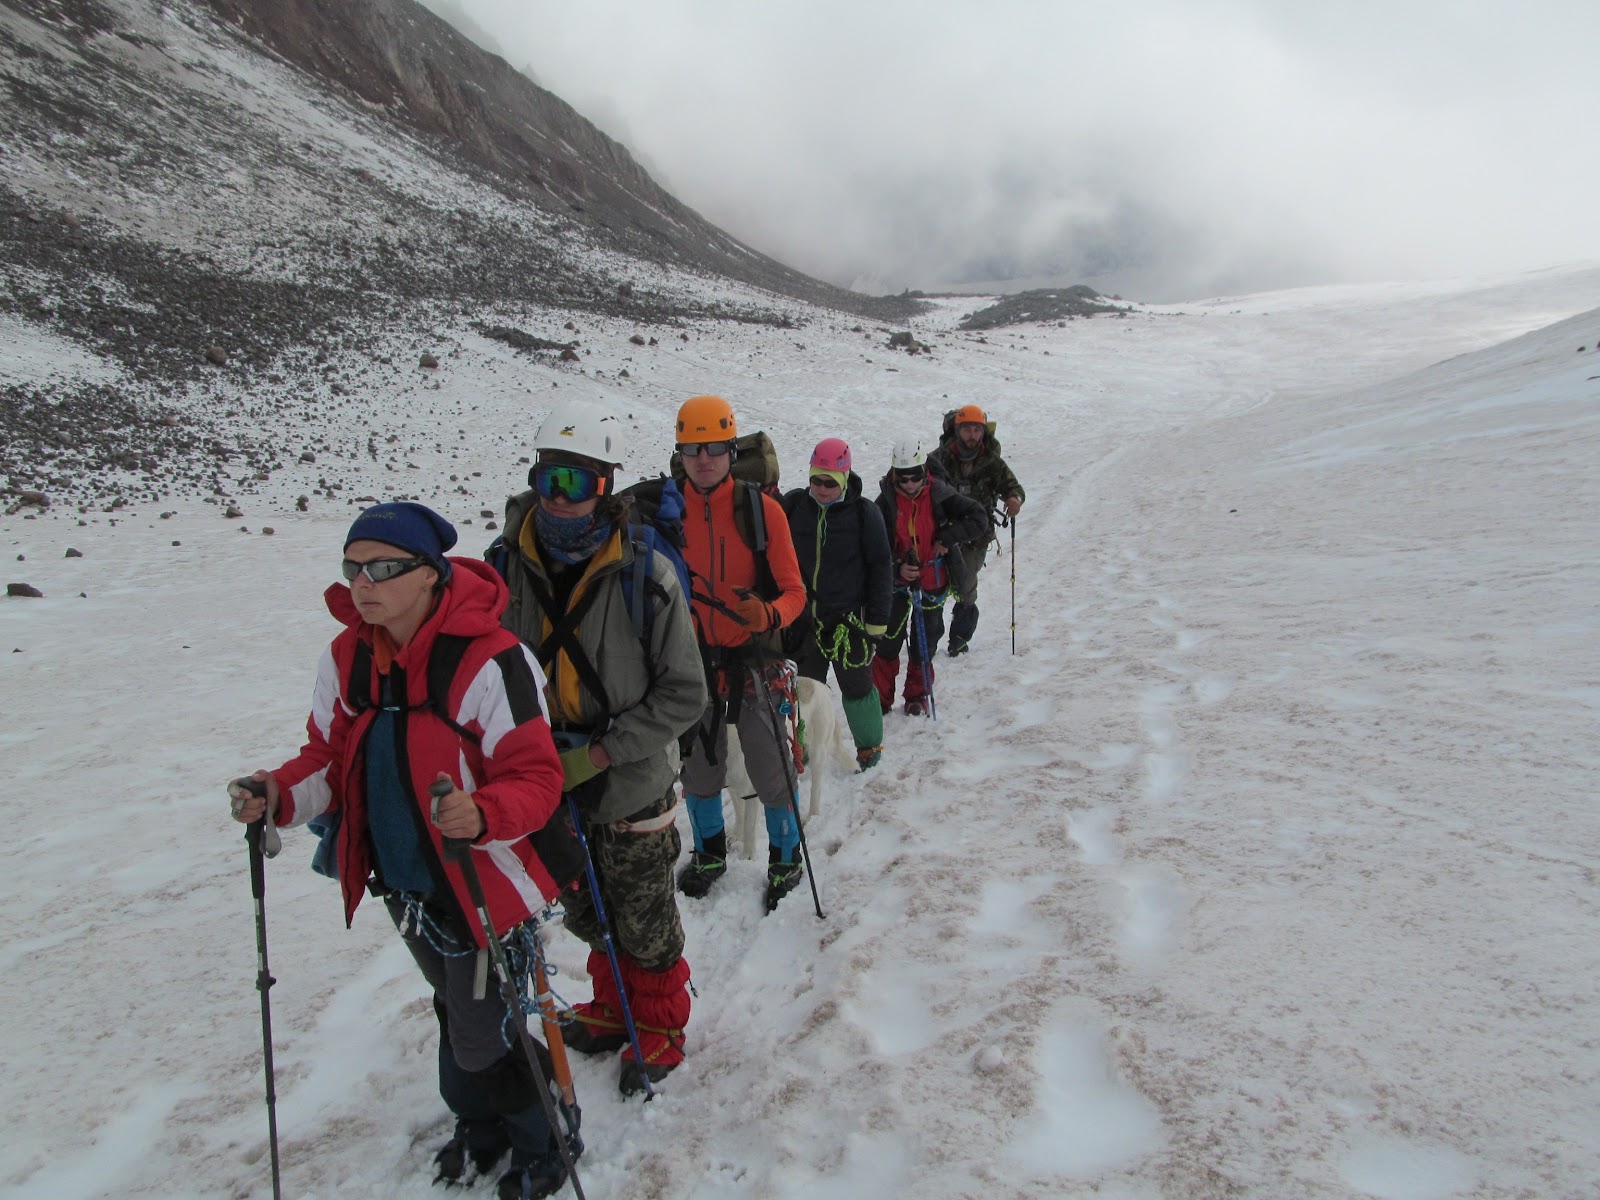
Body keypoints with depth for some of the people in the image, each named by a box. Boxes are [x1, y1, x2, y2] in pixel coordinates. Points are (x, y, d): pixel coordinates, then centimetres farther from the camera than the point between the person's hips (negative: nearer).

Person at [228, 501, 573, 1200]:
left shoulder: (489, 660, -25)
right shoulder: (346, 657, -2)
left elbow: (536, 778, -24)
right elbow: (332, 757, 6)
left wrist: (483, 814, -43)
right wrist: (281, 796, -13)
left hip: (481, 888, -7)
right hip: (403, 884, 7)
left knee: (489, 1033, 7)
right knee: (455, 1012, 28)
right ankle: (478, 1124, 55)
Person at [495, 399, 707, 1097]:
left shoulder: (646, 576, -20)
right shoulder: (508, 566, -9)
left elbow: (684, 695, -16)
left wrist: (598, 753, -20)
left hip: (631, 787, -4)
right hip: (549, 786, 4)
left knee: (646, 927, 15)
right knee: (588, 916, 24)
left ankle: (659, 1029, 41)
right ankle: (614, 1010, 50)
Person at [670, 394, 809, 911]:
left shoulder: (760, 508, -10)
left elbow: (793, 591, -10)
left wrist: (768, 615, -30)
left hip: (753, 657, -3)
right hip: (693, 660, 3)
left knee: (771, 768, 3)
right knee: (698, 766, 16)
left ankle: (785, 858, 28)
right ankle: (709, 852, 40)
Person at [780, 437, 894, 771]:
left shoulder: (864, 512, -9)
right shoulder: (794, 505, -2)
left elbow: (880, 567, -4)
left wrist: (877, 618, -5)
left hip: (848, 618, -3)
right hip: (803, 618, 3)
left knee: (856, 686, 8)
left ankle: (869, 744, 30)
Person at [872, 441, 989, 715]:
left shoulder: (939, 495, -11)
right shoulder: (886, 502, -9)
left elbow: (978, 520, -12)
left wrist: (947, 537, -22)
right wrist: (897, 568, -23)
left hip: (933, 580, 0)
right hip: (897, 579, 0)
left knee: (925, 642, 10)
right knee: (888, 640, -2)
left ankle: (918, 695, 28)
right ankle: (880, 697, 13)